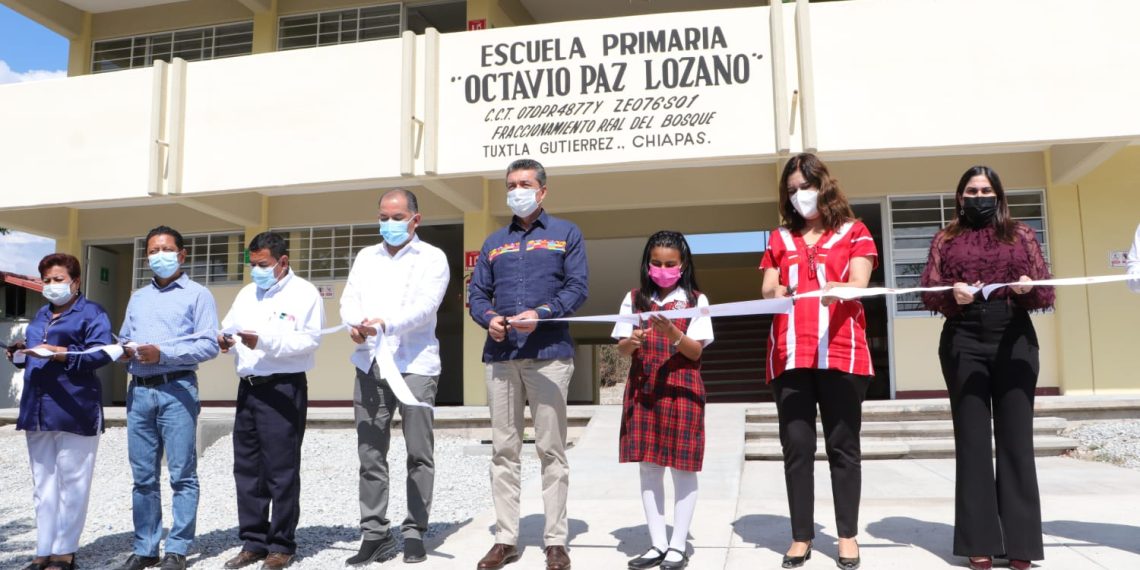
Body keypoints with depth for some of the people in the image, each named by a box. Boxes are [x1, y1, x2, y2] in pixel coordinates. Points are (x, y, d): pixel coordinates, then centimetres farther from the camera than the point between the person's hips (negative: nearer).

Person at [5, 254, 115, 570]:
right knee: (43, 484, 11)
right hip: (37, 411, 8)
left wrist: (61, 353, -22)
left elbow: (101, 352, -15)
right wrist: (21, 353, 7)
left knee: (72, 484, 0)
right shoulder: (41, 315, 22)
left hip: (74, 411, -8)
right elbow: (34, 355, 28)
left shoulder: (91, 312, -2)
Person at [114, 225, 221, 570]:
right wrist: (124, 351, -1)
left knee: (181, 474, -3)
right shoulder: (138, 297, 22)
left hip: (176, 390, -5)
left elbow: (209, 345, -7)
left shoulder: (197, 295, 3)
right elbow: (124, 339, 22)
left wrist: (163, 354, -16)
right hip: (139, 391, 6)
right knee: (143, 475, 8)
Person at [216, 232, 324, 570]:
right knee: (247, 468, 11)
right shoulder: (246, 294, 18)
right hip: (248, 387, 7)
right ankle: (253, 542, 22)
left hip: (283, 389, -7)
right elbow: (228, 327, 17)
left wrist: (263, 341, -23)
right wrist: (226, 341, -6)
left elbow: (309, 340, -15)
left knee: (281, 470, -2)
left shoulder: (304, 294, -4)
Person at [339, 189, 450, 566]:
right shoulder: (366, 257, 18)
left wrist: (385, 324, -28)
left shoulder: (432, 258, 3)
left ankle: (414, 532, 10)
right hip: (370, 363, 4)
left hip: (414, 363, -4)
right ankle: (374, 532, 14)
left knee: (419, 453, 0)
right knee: (370, 453, 5)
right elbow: (349, 300, 7)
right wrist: (355, 324, -16)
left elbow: (424, 306, -12)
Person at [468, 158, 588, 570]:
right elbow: (476, 294, 16)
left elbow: (577, 287, -1)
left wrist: (541, 313, -17)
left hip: (548, 353, -4)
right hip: (500, 355, 4)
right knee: (503, 450, 6)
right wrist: (489, 318, -6)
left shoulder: (566, 234, 10)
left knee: (551, 450, -1)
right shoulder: (494, 243, 20)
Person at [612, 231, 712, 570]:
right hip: (643, 390, 3)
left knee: (683, 467, 2)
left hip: (682, 390, -3)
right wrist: (632, 341, -18)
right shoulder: (635, 298, 6)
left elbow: (695, 351, -6)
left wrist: (672, 333, -24)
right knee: (648, 467, 7)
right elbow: (621, 349, 4)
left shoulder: (695, 300, 0)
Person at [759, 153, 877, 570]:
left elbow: (858, 285, -3)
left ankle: (848, 536, 11)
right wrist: (775, 294, -12)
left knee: (842, 445, 2)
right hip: (790, 355, 2)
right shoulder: (780, 239, 18)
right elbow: (767, 291, 12)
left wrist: (834, 289, -25)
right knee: (796, 445, 1)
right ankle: (801, 536, 9)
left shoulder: (853, 232, 10)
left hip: (841, 353, -2)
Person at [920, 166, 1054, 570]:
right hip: (963, 344, 0)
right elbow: (928, 293, 4)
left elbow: (1047, 293, 9)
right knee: (972, 441, 0)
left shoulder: (1021, 235, 13)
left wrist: (1029, 288, -13)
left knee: (1015, 439, -2)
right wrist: (953, 295, -17)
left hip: (1015, 341, 1)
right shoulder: (946, 239, 12)